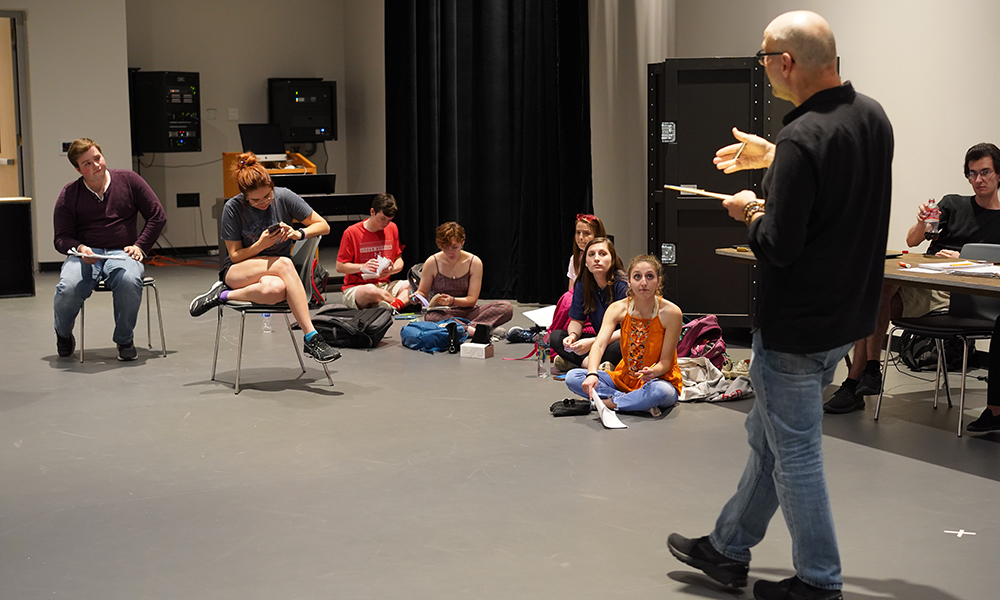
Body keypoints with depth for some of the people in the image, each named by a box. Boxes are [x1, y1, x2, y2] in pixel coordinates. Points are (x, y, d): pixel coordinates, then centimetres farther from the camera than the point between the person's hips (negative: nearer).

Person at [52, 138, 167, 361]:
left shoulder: (128, 180, 8)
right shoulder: (69, 195, 6)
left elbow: (158, 216, 10)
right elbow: (61, 238, 4)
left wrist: (140, 246, -1)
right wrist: (79, 248, -18)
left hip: (121, 252, 0)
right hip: (85, 254, 0)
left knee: (130, 281, -37)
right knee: (68, 288, -32)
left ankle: (124, 339, -10)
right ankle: (63, 334, 6)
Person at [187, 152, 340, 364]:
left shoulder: (284, 197, -7)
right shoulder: (233, 208, -10)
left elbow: (324, 226, 1)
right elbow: (235, 256, -4)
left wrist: (299, 234, -20)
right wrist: (260, 245, -23)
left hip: (276, 273, 2)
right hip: (237, 272, -2)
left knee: (275, 290, -40)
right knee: (283, 263, -37)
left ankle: (224, 295, -16)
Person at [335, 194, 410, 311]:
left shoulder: (392, 228, 10)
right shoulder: (352, 232, -6)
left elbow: (399, 259, 15)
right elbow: (340, 267, -5)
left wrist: (393, 269, -10)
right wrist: (363, 267, -21)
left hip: (384, 285, 5)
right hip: (355, 287, -5)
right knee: (371, 291, -41)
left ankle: (394, 306, -47)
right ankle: (404, 301, -21)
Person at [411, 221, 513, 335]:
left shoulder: (474, 263, -2)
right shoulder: (432, 263, -3)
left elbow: (472, 299, -3)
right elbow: (423, 292, 8)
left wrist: (452, 300, -23)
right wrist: (417, 296, -17)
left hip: (466, 312, 2)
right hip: (441, 313, -2)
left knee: (507, 308, -23)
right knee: (430, 317, -42)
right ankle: (474, 330, -40)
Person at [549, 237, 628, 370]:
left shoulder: (623, 285, -17)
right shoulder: (583, 284, 0)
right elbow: (577, 320, 9)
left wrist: (592, 342, -31)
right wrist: (573, 336, -17)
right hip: (601, 339, 6)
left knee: (621, 346, -41)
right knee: (555, 336, -9)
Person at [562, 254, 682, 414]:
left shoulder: (671, 313, -17)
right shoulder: (618, 309, -8)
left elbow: (665, 362, -12)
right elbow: (599, 344, -22)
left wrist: (653, 372, -36)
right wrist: (592, 374, -43)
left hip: (659, 379, -4)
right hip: (625, 377, 4)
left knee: (660, 391, -42)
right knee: (572, 377, -16)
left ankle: (608, 403, -19)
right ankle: (639, 403, -22)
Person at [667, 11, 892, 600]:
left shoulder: (803, 140, -26)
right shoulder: (873, 115, 2)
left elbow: (778, 247, -25)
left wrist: (750, 211, -6)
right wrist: (776, 158, 23)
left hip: (797, 326, -9)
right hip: (848, 312, 9)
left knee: (794, 452, 6)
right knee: (768, 437, 21)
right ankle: (728, 549, 35)